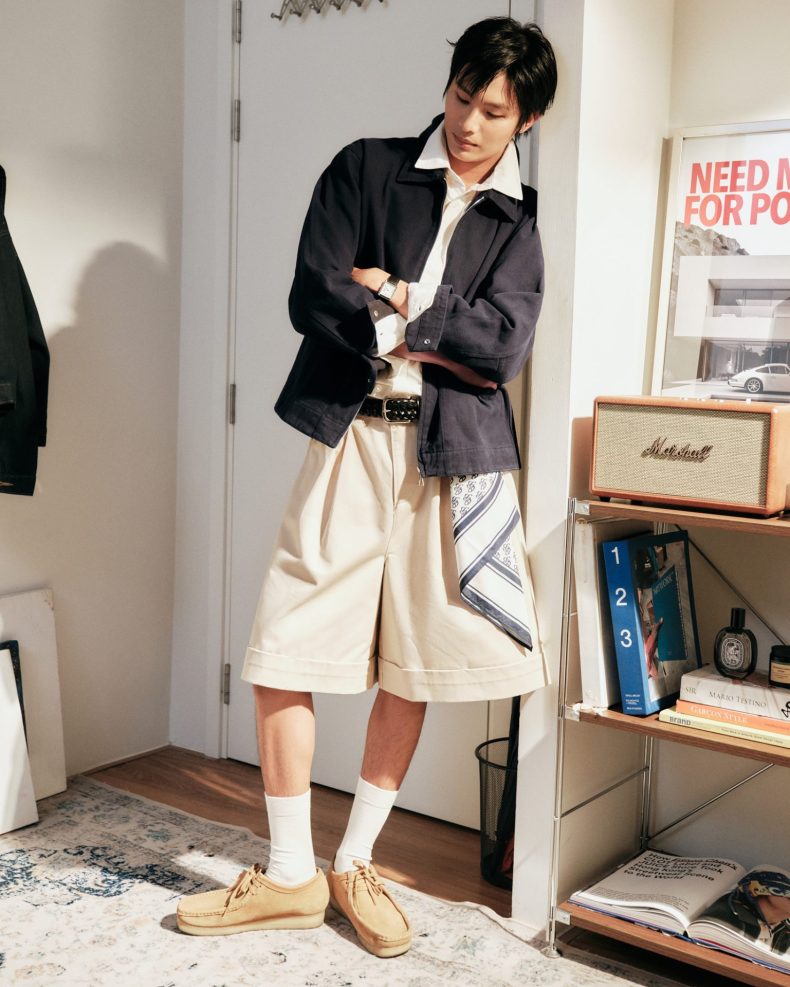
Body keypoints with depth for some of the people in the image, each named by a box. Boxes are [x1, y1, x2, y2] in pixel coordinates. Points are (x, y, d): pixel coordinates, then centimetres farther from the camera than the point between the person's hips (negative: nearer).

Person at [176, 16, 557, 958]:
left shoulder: (524, 221, 8)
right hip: (352, 435, -1)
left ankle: (356, 864, 25)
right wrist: (431, 337, -7)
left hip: (453, 454, 1)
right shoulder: (365, 168, 5)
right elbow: (312, 297, -6)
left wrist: (394, 303, -8)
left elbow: (503, 348, -6)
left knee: (414, 668, 7)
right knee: (284, 655, -2)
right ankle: (290, 876, 15)